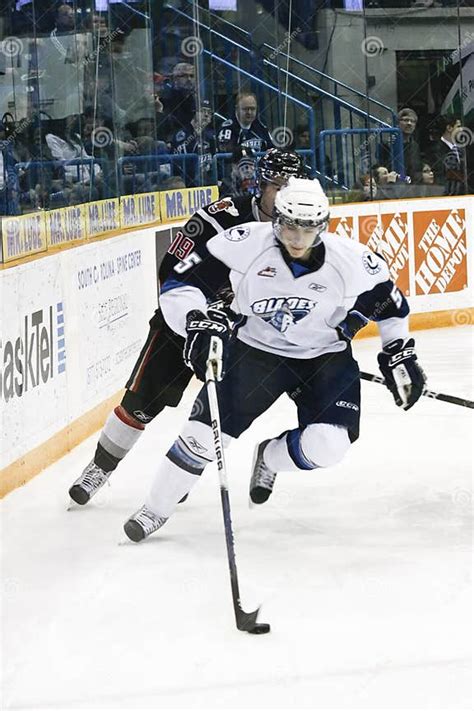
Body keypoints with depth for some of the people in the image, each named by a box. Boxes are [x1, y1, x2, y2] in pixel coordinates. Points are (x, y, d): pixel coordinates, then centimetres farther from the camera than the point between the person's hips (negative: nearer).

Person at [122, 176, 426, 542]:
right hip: (255, 350, -1)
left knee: (327, 444, -19)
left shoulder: (352, 261, -19)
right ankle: (155, 510, 16)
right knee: (205, 434, -8)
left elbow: (389, 305, 1)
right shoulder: (244, 244, -24)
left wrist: (399, 354, 1)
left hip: (326, 357, 1)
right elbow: (180, 285, -21)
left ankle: (269, 458, 17)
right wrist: (196, 319, -38)